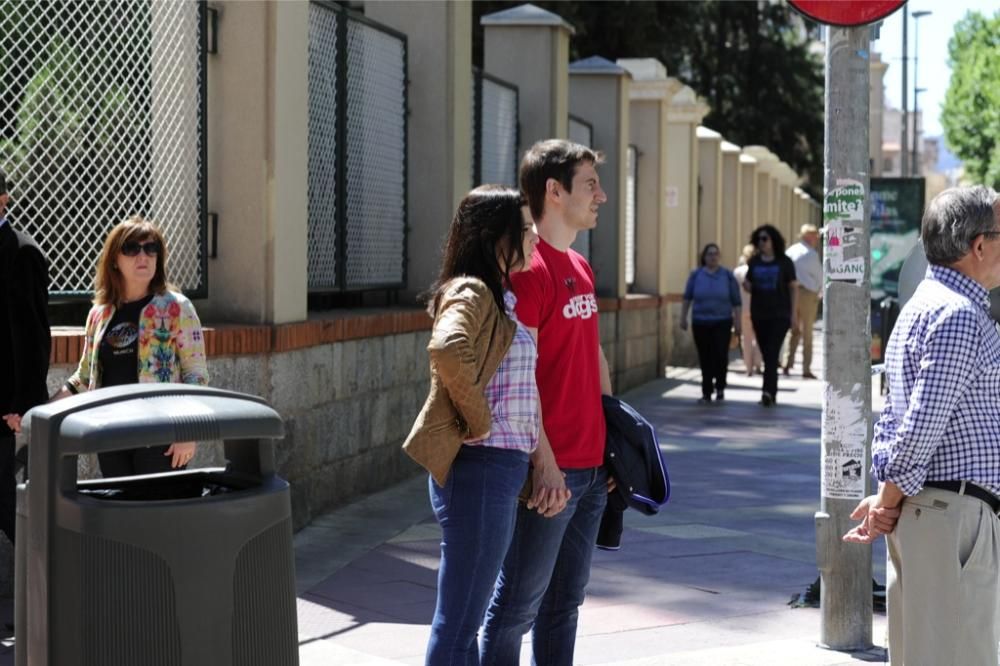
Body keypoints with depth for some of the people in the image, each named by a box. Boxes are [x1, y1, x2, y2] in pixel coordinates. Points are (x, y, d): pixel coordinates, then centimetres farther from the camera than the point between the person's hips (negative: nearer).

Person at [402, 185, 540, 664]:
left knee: (464, 620, 17)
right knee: (457, 626, -4)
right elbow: (447, 349, -34)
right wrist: (478, 420, -22)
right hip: (482, 467, -10)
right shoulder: (472, 292, -13)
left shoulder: (498, 296, 16)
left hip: (499, 468, 10)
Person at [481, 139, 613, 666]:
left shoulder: (580, 268, 14)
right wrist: (545, 463, -20)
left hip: (592, 466, 9)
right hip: (551, 471, -9)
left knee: (565, 602, 15)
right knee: (517, 607, 0)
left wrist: (612, 440, 16)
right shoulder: (528, 270, -14)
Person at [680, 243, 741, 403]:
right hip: (700, 323, 1)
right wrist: (683, 318, 9)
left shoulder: (727, 276, 1)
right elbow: (687, 298, 12)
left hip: (722, 323, -1)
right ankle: (706, 393, 11)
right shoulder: (696, 275, 3)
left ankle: (720, 386, 14)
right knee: (705, 359, 2)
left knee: (720, 356, -10)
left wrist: (738, 322, 0)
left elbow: (737, 302, 4)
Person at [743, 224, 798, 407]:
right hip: (759, 315, 4)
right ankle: (772, 392, 16)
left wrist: (794, 313, -6)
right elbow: (749, 287, 13)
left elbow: (793, 288, 0)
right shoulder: (754, 262, 7)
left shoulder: (784, 262, -2)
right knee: (767, 355, 8)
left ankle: (768, 390, -25)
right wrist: (746, 285, -12)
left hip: (779, 315, -4)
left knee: (772, 353, -15)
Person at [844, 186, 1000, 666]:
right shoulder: (959, 315, -15)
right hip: (953, 512, -10)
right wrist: (890, 499, -9)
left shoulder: (925, 306, 18)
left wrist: (887, 498, 10)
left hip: (921, 511, 10)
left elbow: (894, 418, 19)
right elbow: (924, 423, -20)